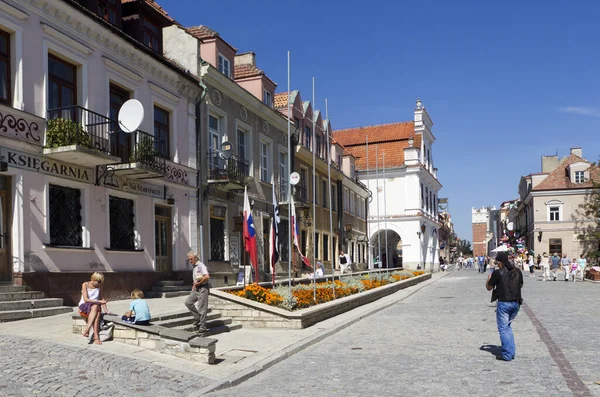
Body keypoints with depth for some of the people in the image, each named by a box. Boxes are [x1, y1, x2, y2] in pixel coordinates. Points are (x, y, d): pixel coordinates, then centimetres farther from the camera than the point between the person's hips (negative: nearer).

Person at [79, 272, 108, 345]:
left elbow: (102, 298, 15)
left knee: (97, 309, -36)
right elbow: (86, 299, -14)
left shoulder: (99, 286, 9)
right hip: (84, 307, -4)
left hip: (94, 306, 4)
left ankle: (86, 330, -44)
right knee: (96, 307, -37)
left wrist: (106, 310, 3)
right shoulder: (85, 285, -6)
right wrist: (98, 301, -22)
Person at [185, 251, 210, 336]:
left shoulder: (201, 265, -14)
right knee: (188, 302, 5)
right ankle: (197, 318, 13)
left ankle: (202, 328, 0)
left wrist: (198, 283, -17)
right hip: (196, 289, 10)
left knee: (202, 308, -5)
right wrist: (194, 285, 14)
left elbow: (207, 277, -28)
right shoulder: (194, 267, 16)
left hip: (203, 288, -10)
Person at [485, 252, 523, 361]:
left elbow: (488, 287, 0)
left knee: (503, 329, 4)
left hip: (503, 303, -6)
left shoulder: (497, 273, -11)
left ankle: (507, 355, 5)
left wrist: (489, 278, 17)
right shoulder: (517, 271, 3)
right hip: (516, 303, 6)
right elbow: (521, 285, 18)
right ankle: (512, 351, 21)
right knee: (507, 326, 22)